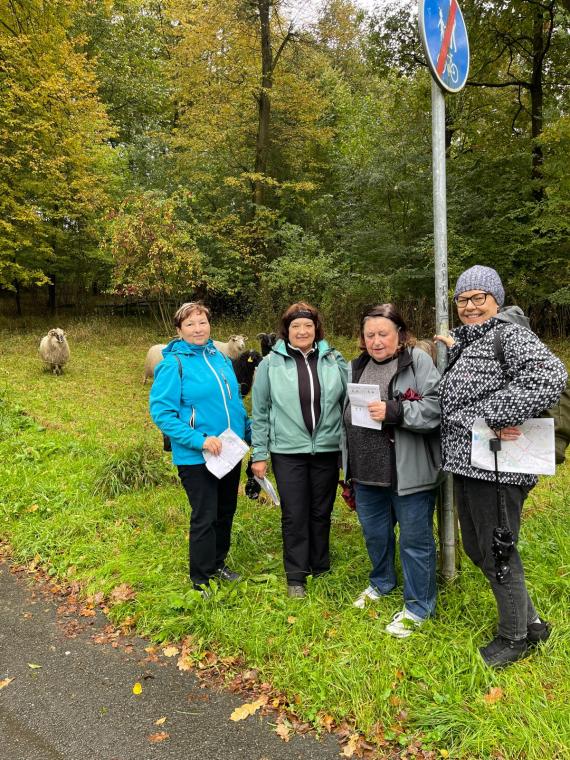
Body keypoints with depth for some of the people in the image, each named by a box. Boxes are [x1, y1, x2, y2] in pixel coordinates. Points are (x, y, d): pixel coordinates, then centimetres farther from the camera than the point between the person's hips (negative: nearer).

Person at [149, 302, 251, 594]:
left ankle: (218, 563, 40)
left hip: (230, 452, 7)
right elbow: (160, 411, -18)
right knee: (204, 518, 3)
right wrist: (199, 440, -24)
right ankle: (200, 581, 22)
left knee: (226, 512, 19)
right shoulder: (174, 364, -13)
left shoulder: (221, 357, 6)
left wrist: (250, 433, 12)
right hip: (196, 458, -6)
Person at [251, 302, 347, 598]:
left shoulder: (334, 360, 2)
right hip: (288, 451, -2)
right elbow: (260, 413, 0)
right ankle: (296, 576, 20)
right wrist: (259, 455, -1)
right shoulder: (271, 364, -3)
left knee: (321, 512, 15)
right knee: (294, 515, 5)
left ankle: (321, 568, 33)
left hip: (327, 449, 2)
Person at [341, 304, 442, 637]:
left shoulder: (418, 361, -9)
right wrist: (348, 466, 18)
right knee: (375, 532, 22)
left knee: (414, 538, 7)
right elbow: (347, 414, 18)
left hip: (409, 472, -6)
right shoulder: (357, 367, 11)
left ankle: (418, 607, 25)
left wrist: (394, 411, -26)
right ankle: (382, 582, 47)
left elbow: (436, 407, -18)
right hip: (366, 472, 6)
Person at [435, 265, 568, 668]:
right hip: (466, 464, 10)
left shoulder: (511, 335, -13)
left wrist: (495, 418, -27)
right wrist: (453, 351, 6)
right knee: (475, 549, 19)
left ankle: (515, 638, 28)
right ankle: (532, 621, 37)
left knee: (497, 554, 4)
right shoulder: (466, 341, 14)